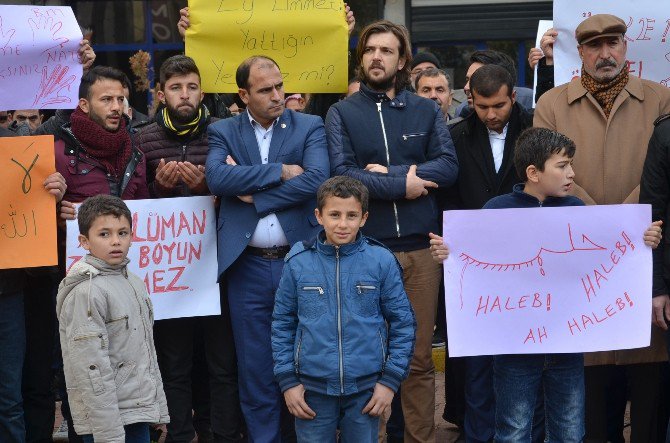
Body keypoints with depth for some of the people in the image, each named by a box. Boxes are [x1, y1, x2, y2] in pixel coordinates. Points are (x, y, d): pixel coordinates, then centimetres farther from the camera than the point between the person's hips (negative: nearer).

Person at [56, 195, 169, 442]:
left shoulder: (136, 285, 11)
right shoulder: (85, 293, -14)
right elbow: (92, 370, -18)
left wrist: (159, 410, 18)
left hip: (140, 413, 8)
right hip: (107, 419, -7)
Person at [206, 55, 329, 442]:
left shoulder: (310, 127, 4)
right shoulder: (223, 132, 6)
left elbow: (315, 180, -13)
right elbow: (217, 178, -12)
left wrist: (253, 194, -11)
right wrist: (280, 171, -13)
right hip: (249, 265, 1)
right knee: (256, 368, 6)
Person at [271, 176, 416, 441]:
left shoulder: (382, 261, -3)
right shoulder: (298, 262, -1)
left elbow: (402, 323, 1)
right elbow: (282, 323, 5)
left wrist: (390, 380, -2)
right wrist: (287, 381, 1)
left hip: (366, 387, 0)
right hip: (312, 387, 1)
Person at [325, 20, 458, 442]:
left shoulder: (427, 110, 8)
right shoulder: (342, 113, 4)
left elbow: (448, 167, -4)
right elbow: (342, 174, -9)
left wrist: (384, 174, -11)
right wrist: (403, 184, -10)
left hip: (420, 247, 1)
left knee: (420, 358, 6)